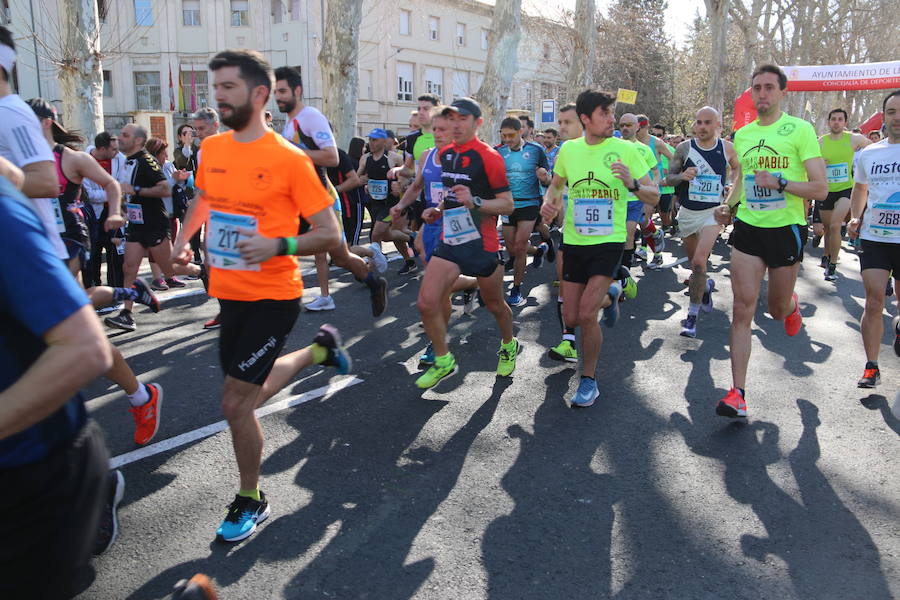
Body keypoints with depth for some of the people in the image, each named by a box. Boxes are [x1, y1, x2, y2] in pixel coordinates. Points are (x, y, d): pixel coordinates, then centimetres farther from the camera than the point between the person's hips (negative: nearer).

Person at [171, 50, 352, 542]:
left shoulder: (289, 159, -15)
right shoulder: (212, 148, 4)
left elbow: (329, 233, -12)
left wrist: (277, 246, -28)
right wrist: (184, 238, 8)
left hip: (272, 296, -7)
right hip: (228, 293, 7)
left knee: (234, 403, -6)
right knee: (254, 393, 21)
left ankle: (250, 501, 19)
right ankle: (320, 349, 46)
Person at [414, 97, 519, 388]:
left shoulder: (489, 157, -12)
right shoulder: (445, 153, 9)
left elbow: (507, 205, -14)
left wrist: (475, 202, -28)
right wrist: (439, 210, 8)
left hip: (482, 243, -5)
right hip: (450, 240, 6)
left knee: (494, 304, 13)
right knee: (426, 303, -8)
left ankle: (509, 346, 44)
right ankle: (443, 361, 12)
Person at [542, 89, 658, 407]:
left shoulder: (626, 149, -6)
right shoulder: (569, 149, 1)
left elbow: (654, 196, -4)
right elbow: (556, 184, 19)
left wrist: (632, 184, -25)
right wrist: (549, 201, -4)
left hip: (610, 241, -4)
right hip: (575, 241, 4)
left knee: (586, 315, -15)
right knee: (572, 317, 8)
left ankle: (589, 381, 7)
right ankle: (609, 295, 42)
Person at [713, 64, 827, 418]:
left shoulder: (800, 130, -8)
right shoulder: (741, 135, 7)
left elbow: (820, 189, -12)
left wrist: (780, 182, -27)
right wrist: (728, 206, 8)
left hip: (786, 229, -3)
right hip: (748, 229, 3)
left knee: (777, 310, 13)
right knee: (743, 309, -7)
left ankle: (791, 306, 53)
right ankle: (738, 393, -5)